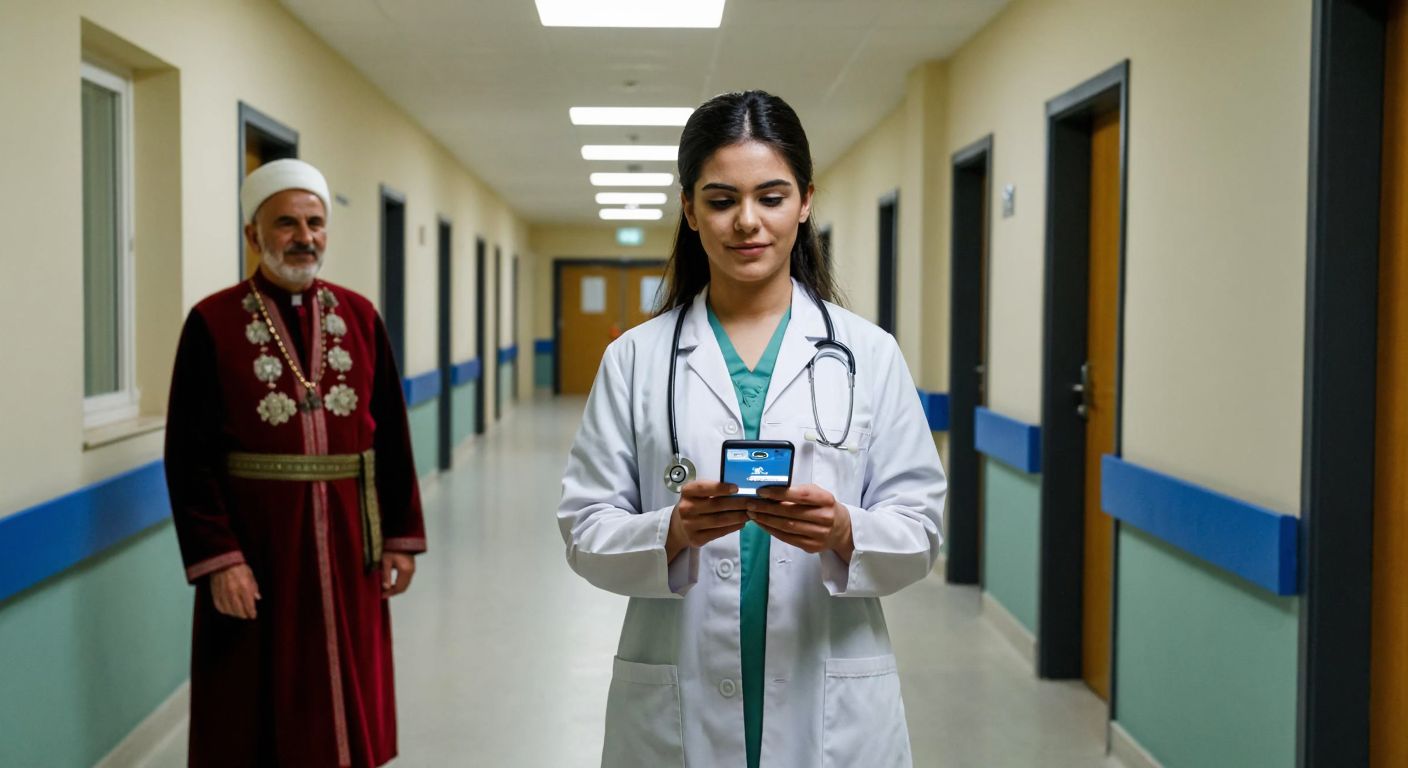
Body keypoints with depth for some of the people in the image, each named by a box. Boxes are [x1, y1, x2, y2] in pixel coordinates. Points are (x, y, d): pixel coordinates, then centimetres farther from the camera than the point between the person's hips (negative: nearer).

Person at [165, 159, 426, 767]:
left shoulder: (359, 317, 5)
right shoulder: (213, 323, -5)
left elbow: (392, 436, 6)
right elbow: (190, 456, -8)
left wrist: (401, 537, 3)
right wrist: (217, 560, -14)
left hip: (346, 546, 3)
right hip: (255, 550, -3)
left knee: (347, 706, 13)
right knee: (257, 717, 7)